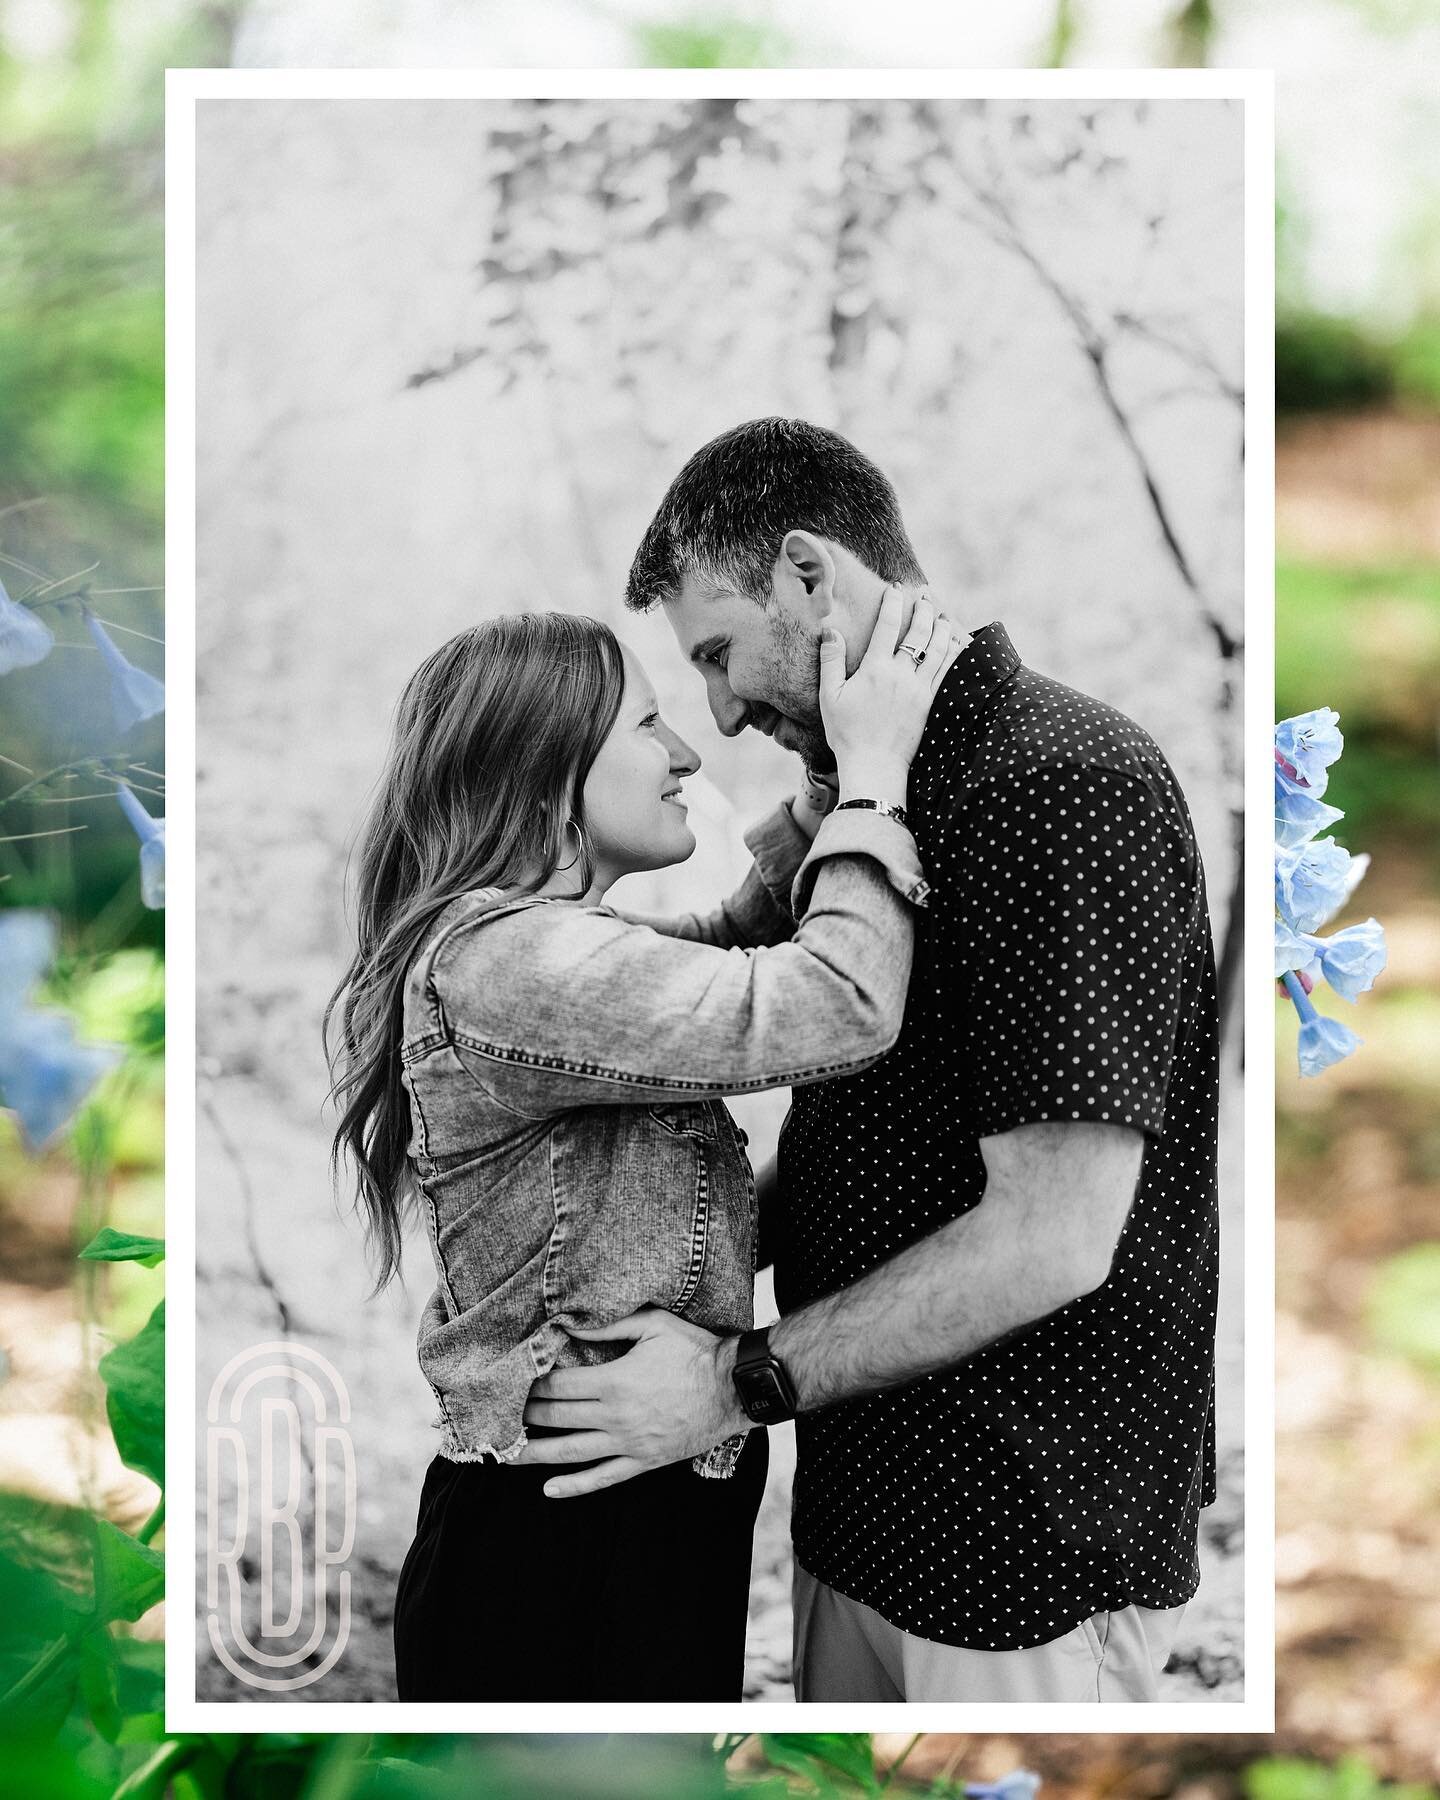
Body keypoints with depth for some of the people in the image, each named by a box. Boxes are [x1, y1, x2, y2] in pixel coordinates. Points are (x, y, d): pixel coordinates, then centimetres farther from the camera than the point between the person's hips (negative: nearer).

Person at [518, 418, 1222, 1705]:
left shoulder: (1068, 788, -20)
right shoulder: (887, 796, 11)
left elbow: (1052, 1240, -25)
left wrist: (740, 1380, -19)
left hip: (1030, 1554, -8)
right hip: (863, 1504, 8)